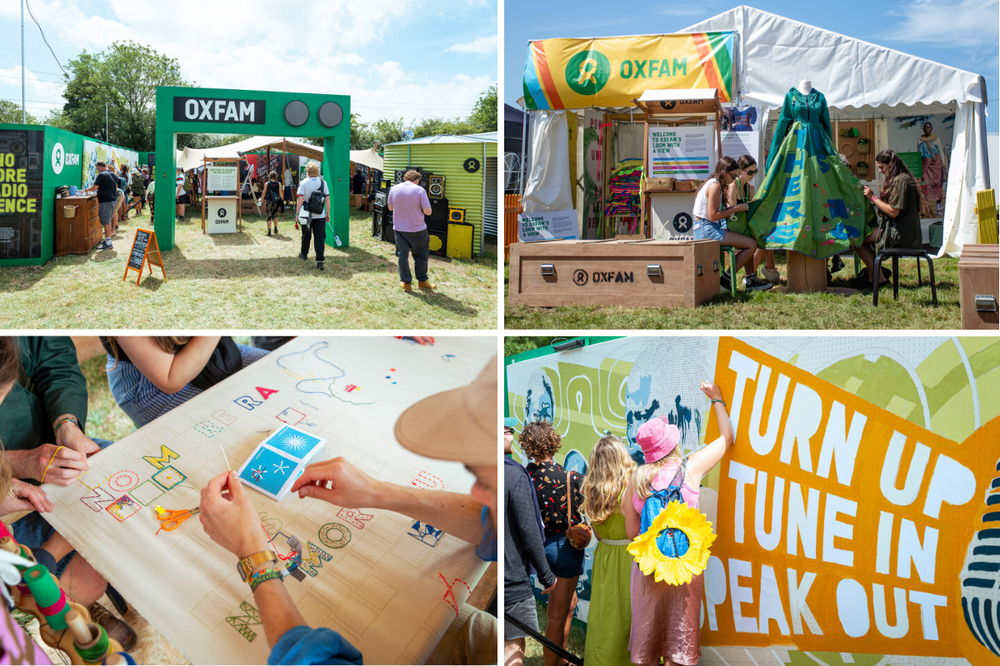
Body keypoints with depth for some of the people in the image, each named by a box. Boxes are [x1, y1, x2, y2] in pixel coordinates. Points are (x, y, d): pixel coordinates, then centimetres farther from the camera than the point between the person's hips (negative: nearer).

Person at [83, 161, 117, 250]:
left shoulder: (101, 175, -12)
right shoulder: (113, 175, 14)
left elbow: (95, 187, -14)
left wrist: (86, 190, 3)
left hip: (105, 201, -9)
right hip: (113, 199, 9)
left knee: (106, 222, -7)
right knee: (108, 221, 17)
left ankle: (108, 243, -7)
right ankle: (107, 239, 23)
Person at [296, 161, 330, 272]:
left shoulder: (303, 183, -6)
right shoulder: (323, 182, 0)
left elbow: (300, 199, -10)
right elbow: (327, 199, 1)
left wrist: (297, 213, -3)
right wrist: (328, 213, 9)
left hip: (307, 215, 0)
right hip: (320, 216, 0)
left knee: (306, 235, 19)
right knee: (320, 237, -1)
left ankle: (304, 254, 39)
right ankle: (320, 261, -11)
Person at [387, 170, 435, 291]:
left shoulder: (394, 189, -2)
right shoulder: (419, 190, -14)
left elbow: (390, 207, 11)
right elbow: (427, 211, -15)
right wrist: (418, 208, 3)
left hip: (399, 228, 3)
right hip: (417, 229, -3)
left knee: (402, 255, 12)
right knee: (421, 255, 15)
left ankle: (406, 283, 16)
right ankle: (422, 281, 24)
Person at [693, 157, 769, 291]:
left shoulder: (715, 184, 17)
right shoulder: (715, 186, -15)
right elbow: (713, 215, -21)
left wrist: (736, 207, 5)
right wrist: (736, 209, -12)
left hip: (712, 228, 11)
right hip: (707, 231, -11)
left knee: (749, 241, 14)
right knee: (752, 244, -14)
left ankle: (750, 280, 14)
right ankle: (726, 278, -6)